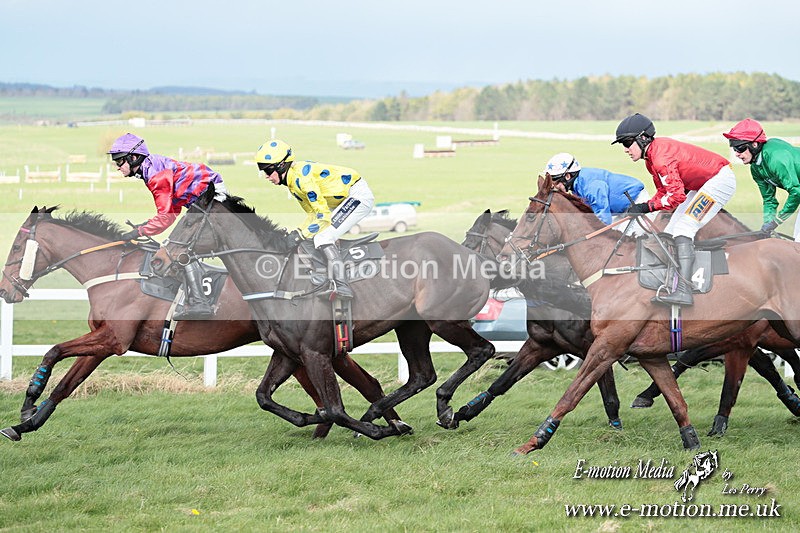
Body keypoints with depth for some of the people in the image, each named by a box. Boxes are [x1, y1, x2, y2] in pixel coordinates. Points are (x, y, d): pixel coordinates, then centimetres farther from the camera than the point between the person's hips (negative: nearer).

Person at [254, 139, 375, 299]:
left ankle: (341, 285, -29)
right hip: (347, 199, 11)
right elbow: (314, 213, 14)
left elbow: (323, 215, -24)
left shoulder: (301, 177, -22)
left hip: (359, 195, -11)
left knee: (323, 238, -21)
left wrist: (300, 234, -20)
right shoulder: (292, 180, 10)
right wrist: (298, 231, 0)